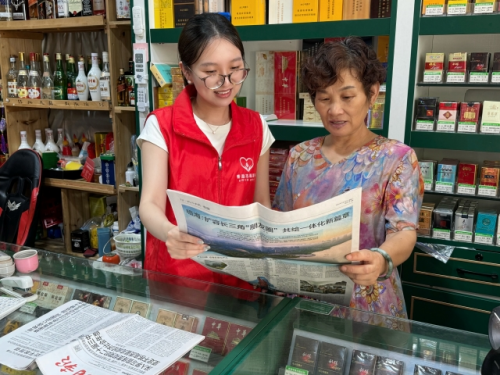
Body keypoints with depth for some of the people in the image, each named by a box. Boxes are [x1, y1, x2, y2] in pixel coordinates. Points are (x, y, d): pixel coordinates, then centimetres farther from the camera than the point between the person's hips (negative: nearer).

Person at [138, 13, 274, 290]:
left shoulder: (256, 127, 3)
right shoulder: (161, 126, -7)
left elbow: (262, 204, 8)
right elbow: (150, 204, -16)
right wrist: (169, 233, -37)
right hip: (175, 275, -2)